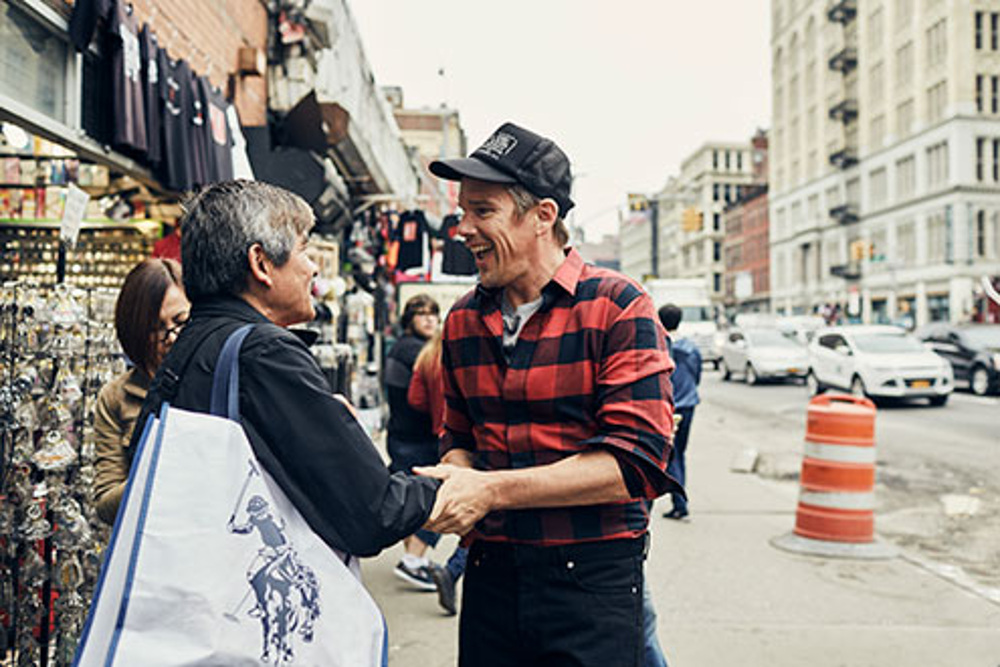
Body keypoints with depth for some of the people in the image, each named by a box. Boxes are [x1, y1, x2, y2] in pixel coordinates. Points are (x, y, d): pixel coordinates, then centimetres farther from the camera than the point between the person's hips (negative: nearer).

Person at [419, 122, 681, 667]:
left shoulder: (617, 307, -11)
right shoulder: (464, 320, 6)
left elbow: (636, 462, -17)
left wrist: (491, 489, -20)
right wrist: (456, 479, -9)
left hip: (593, 578, -4)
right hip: (490, 574, 5)